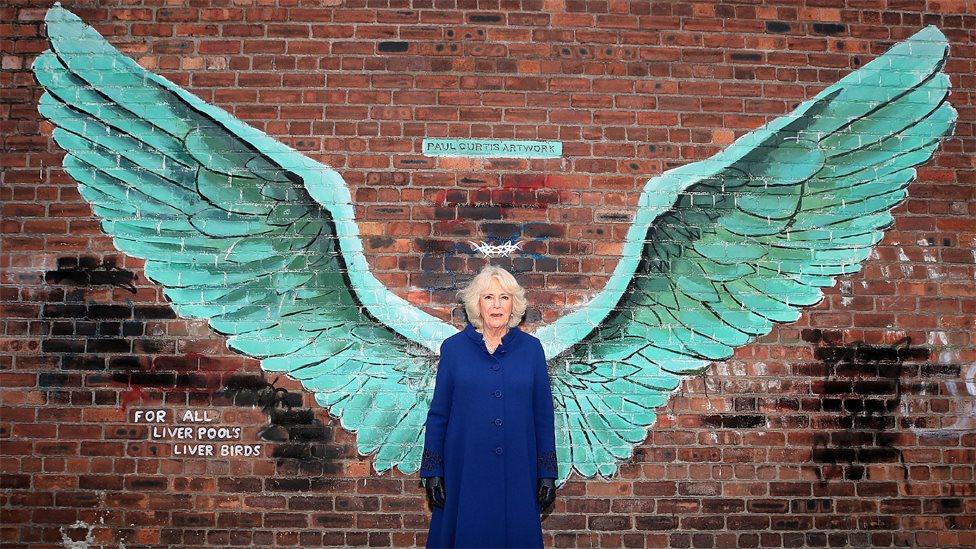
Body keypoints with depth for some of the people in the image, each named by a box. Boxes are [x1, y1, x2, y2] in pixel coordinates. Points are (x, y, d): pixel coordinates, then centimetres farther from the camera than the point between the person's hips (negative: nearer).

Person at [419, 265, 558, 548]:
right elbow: (438, 413, 3)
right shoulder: (454, 348, 0)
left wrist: (548, 472, 1)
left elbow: (543, 414, 3)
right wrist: (432, 470, 0)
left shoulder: (531, 348, 1)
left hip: (518, 473, 1)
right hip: (465, 471, 0)